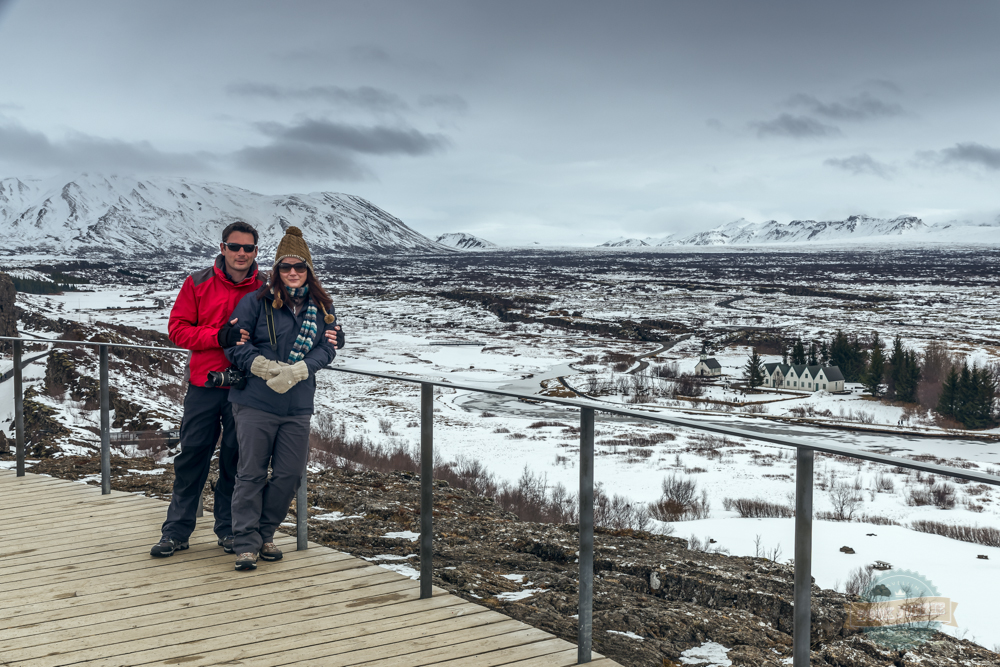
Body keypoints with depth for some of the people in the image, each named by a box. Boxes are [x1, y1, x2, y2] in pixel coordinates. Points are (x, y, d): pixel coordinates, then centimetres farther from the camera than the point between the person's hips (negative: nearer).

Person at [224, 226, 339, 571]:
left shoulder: (322, 307, 8)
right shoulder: (256, 301, -2)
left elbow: (327, 348, 1)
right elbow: (235, 344, -3)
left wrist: (297, 371, -16)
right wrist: (267, 368, -16)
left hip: (298, 405, 3)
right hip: (255, 403, -3)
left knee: (289, 474, 7)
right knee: (251, 473, 1)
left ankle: (266, 534, 26)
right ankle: (246, 543, 10)